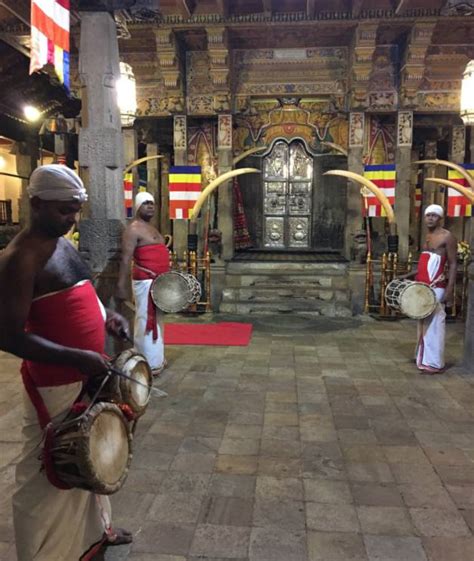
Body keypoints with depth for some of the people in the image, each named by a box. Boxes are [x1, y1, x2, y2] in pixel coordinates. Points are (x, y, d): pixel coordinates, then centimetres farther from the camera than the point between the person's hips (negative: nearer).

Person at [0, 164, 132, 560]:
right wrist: (77, 358, -29)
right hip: (56, 386, -9)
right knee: (53, 472, 6)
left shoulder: (63, 243, 7)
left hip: (86, 377, 9)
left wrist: (105, 317, 2)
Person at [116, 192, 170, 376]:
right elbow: (126, 259, -19)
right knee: (147, 322, -5)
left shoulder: (151, 228, 18)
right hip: (146, 282, -10)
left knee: (155, 320, 17)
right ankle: (148, 365, 3)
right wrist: (121, 286, -25)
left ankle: (156, 359, 29)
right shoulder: (134, 229, -12)